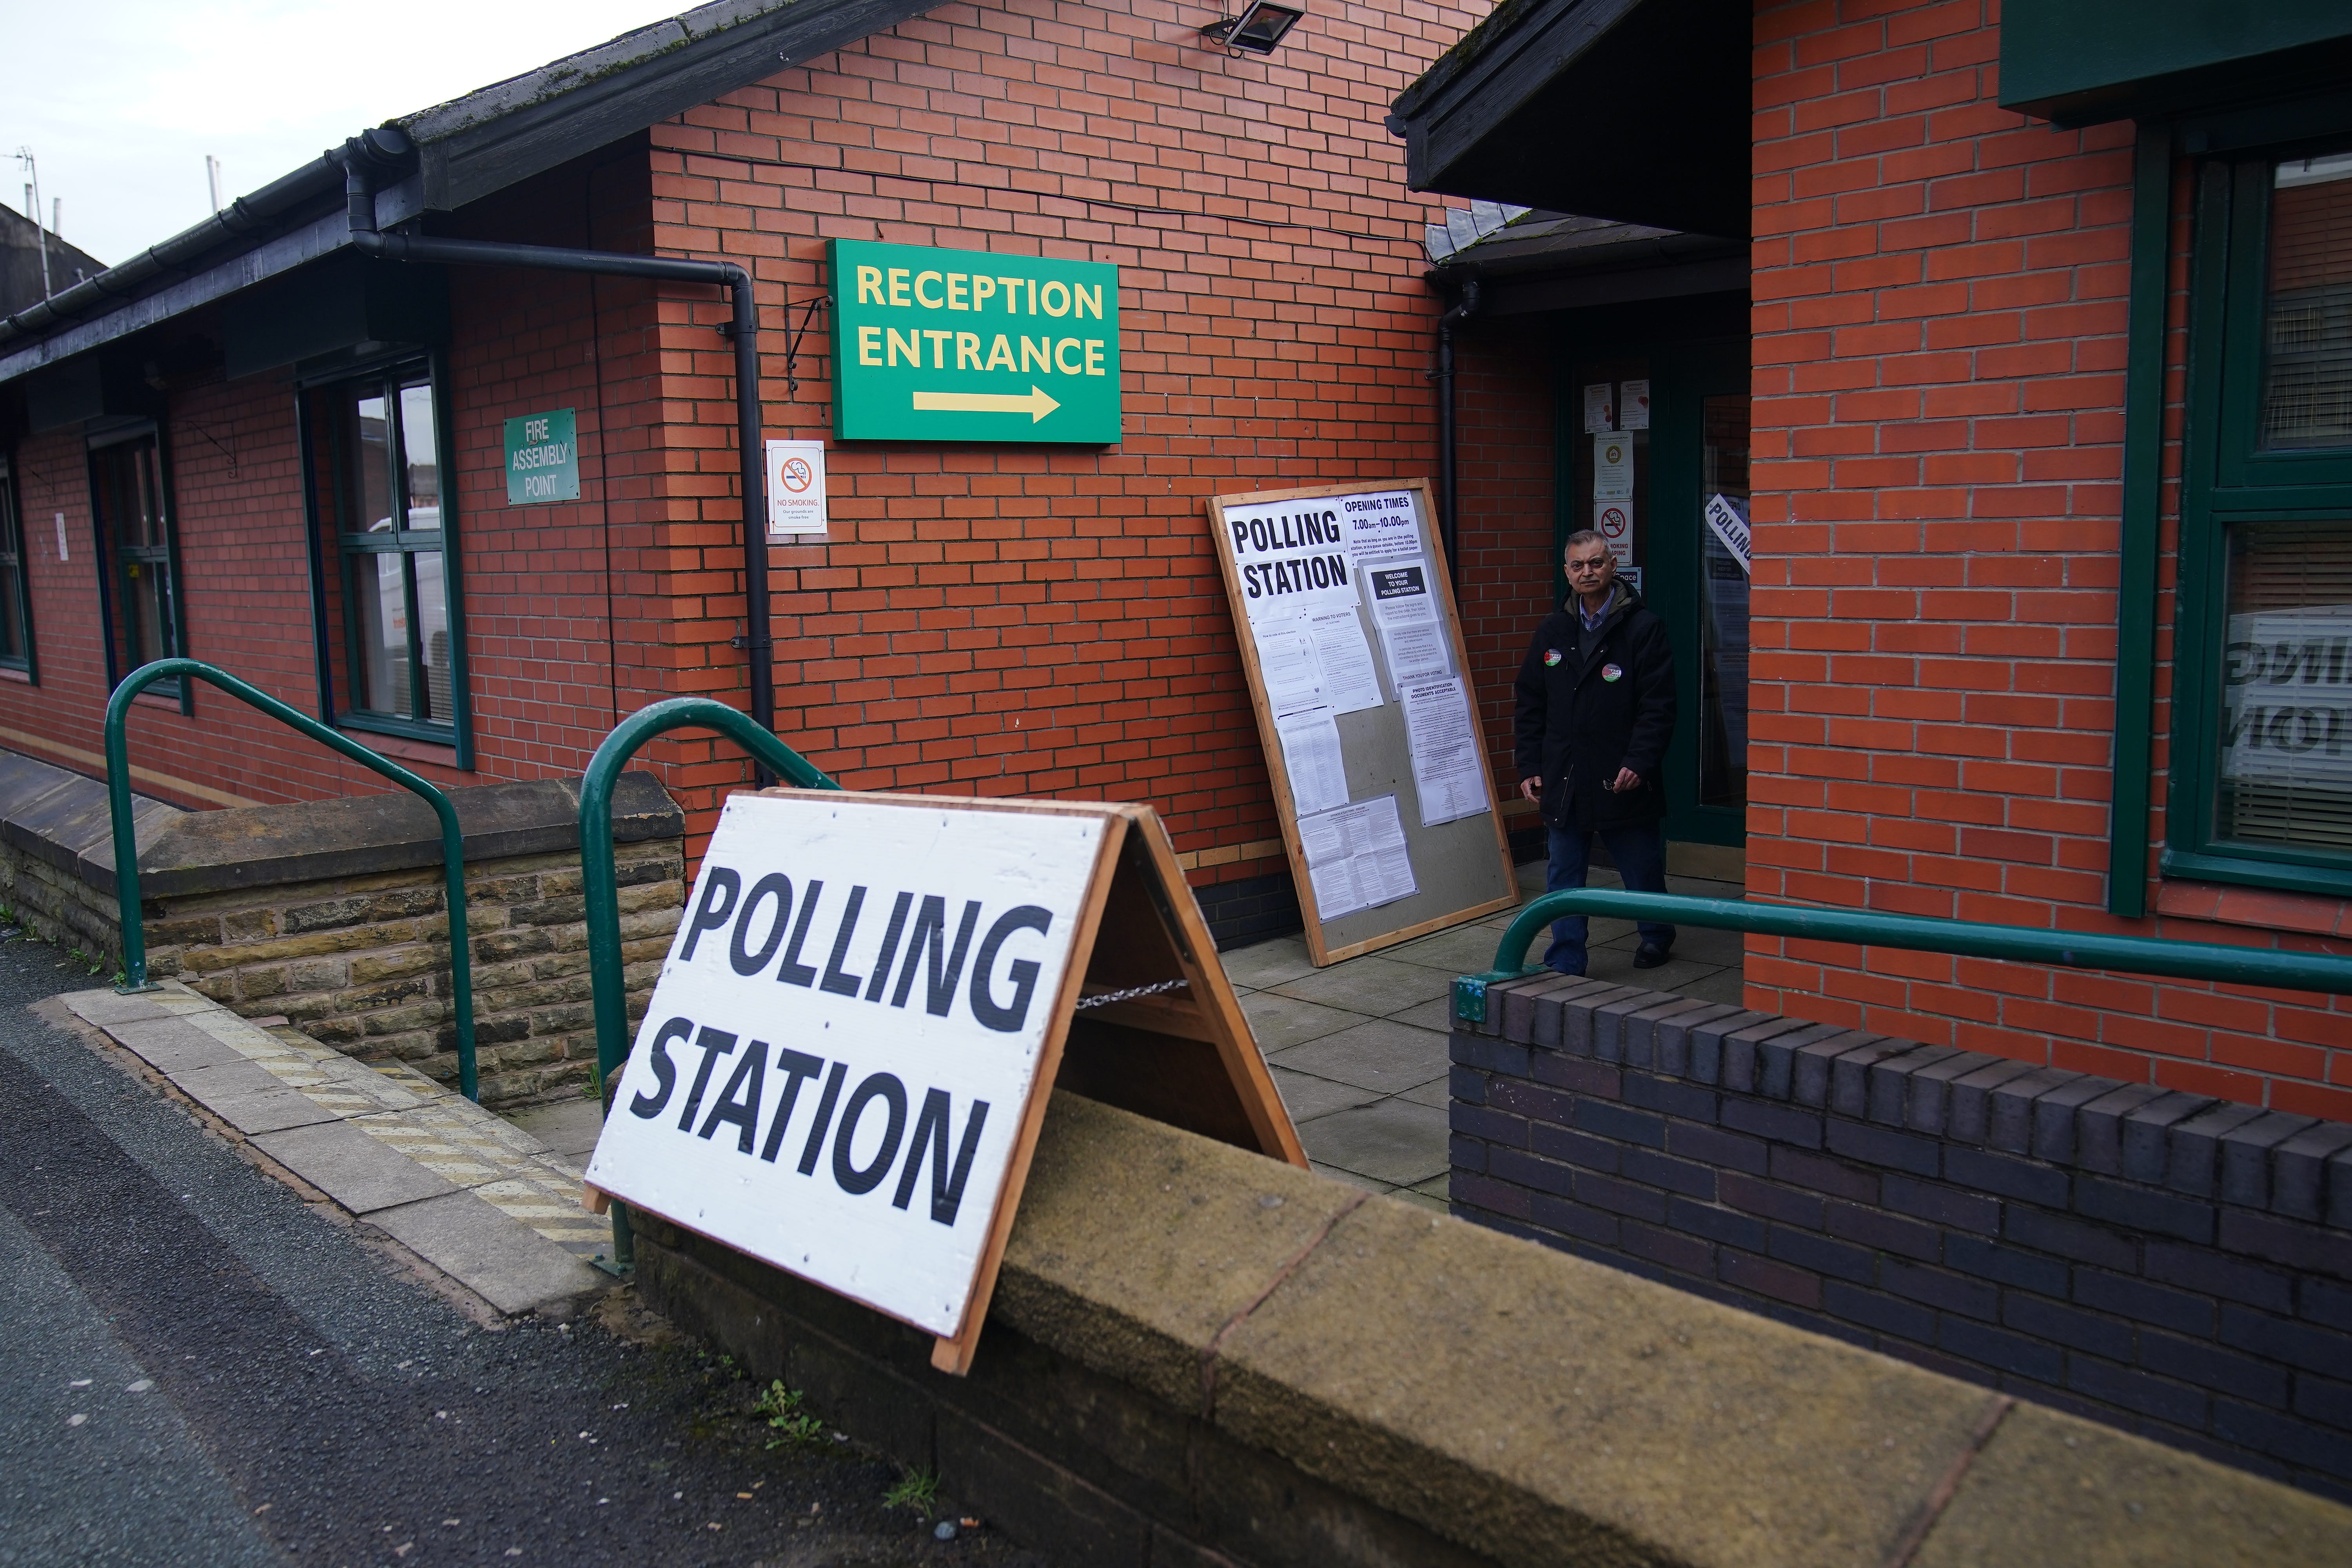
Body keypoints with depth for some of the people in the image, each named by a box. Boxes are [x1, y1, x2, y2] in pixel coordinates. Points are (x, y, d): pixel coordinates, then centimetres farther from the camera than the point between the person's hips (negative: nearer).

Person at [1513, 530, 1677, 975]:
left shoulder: (1643, 629, -5)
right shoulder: (1552, 632, 9)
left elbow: (1658, 706, -9)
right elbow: (1531, 706, 12)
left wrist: (1639, 763, -19)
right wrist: (1530, 767, 5)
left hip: (1623, 781, -3)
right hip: (1563, 780, 3)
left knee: (1642, 867, 13)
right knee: (1564, 876, 5)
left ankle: (1657, 934, 39)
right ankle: (1565, 966, 12)